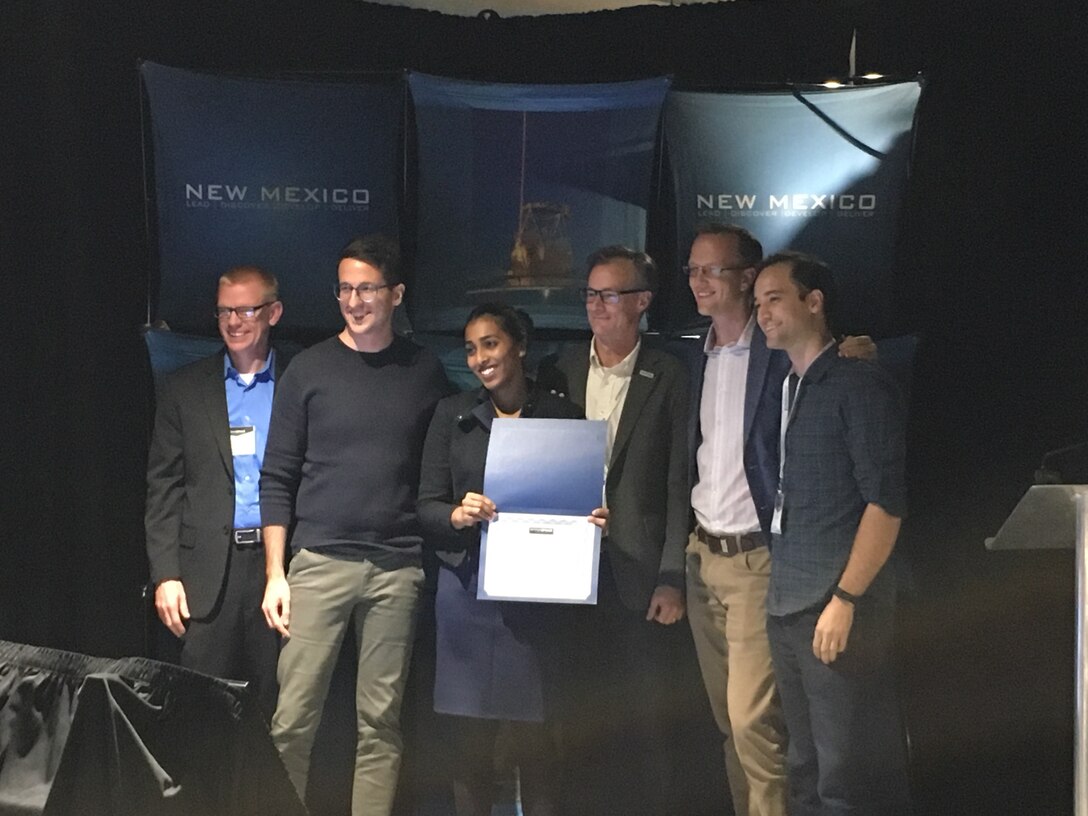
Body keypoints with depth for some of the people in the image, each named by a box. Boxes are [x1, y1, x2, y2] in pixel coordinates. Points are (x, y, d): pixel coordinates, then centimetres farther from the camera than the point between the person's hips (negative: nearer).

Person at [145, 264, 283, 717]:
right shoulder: (184, 389, 8)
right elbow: (163, 488, 6)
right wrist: (165, 574, -2)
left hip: (280, 563, 0)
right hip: (208, 573, 1)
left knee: (276, 708, 4)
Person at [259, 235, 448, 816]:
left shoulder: (424, 373, 8)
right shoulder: (309, 370, 4)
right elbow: (277, 478, 5)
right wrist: (274, 574, -1)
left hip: (397, 569, 1)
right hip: (319, 563, -1)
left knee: (380, 723, 4)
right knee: (293, 720, -5)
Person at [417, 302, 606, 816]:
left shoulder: (560, 417, 6)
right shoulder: (453, 415, 10)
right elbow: (426, 507, 7)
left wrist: (593, 521, -13)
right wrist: (457, 515, -14)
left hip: (535, 594, -1)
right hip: (466, 587, 1)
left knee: (534, 742, -1)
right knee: (470, 741, 3)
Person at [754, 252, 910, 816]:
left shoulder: (860, 385, -7)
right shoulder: (786, 390, 17)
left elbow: (887, 500, -13)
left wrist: (845, 599, -17)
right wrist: (779, 590, 10)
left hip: (840, 608, -8)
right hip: (786, 607, 8)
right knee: (805, 768, 12)